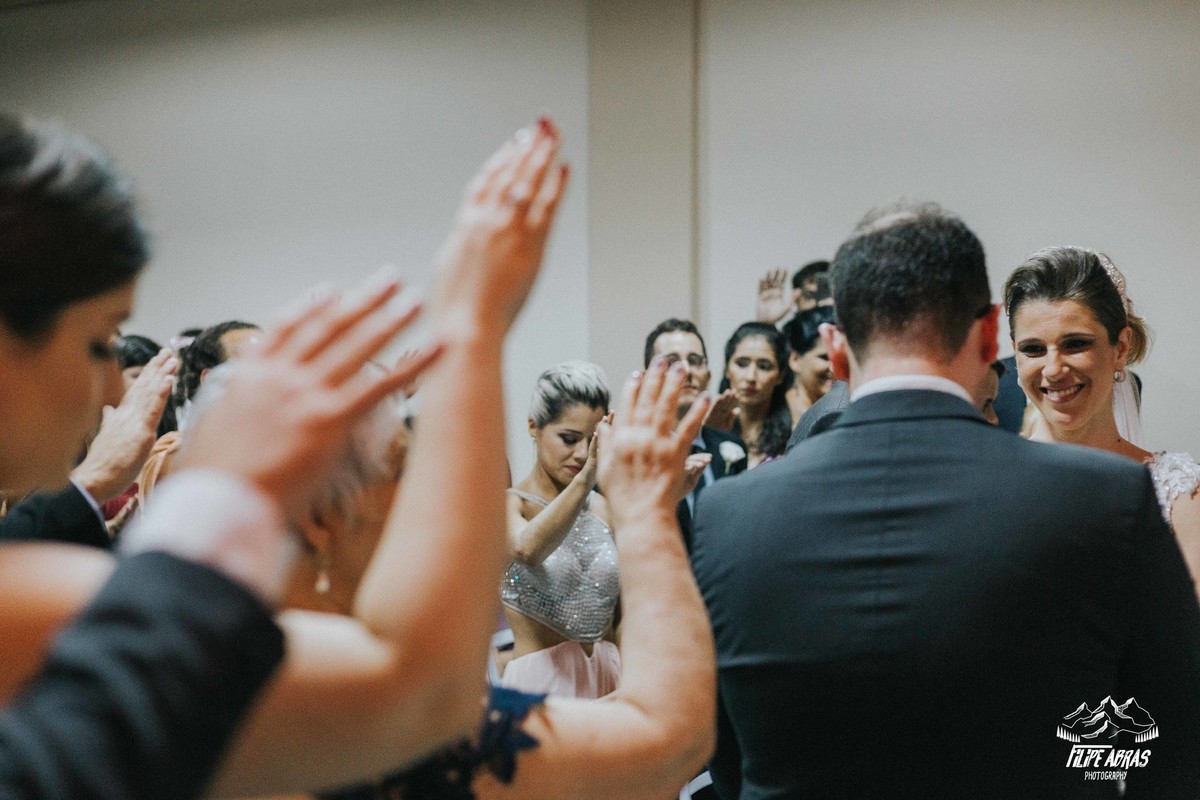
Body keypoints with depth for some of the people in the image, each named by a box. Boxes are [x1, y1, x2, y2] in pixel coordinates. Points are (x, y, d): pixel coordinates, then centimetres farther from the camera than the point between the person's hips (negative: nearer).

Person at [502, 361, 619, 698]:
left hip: (608, 681, 4)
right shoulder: (506, 504, -6)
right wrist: (584, 481, -41)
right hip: (539, 682, -4)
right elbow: (527, 548, -28)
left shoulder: (603, 509, 8)